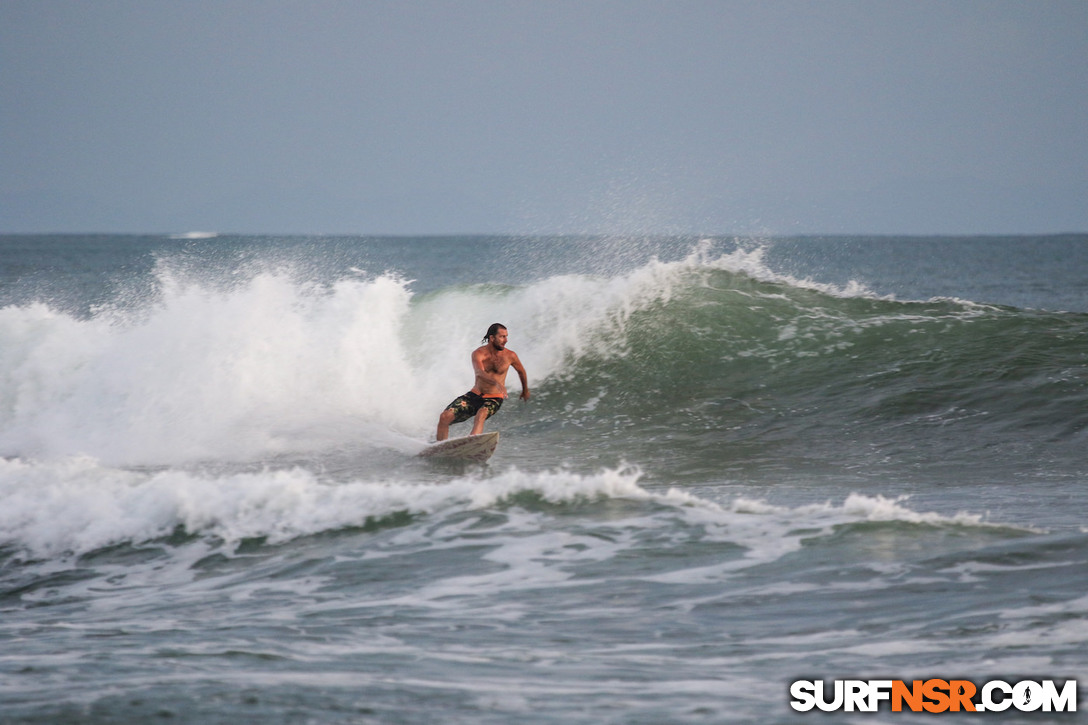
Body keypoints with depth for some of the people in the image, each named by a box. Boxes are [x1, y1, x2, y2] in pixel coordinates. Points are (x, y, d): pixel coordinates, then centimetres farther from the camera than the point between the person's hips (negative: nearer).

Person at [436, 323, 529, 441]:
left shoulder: (510, 356, -4)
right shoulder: (479, 354, -12)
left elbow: (521, 371, 17)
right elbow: (480, 373, -32)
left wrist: (525, 390, 33)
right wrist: (496, 382, -51)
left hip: (493, 400, -1)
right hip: (474, 396, 1)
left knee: (481, 414, -37)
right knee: (445, 417, -15)